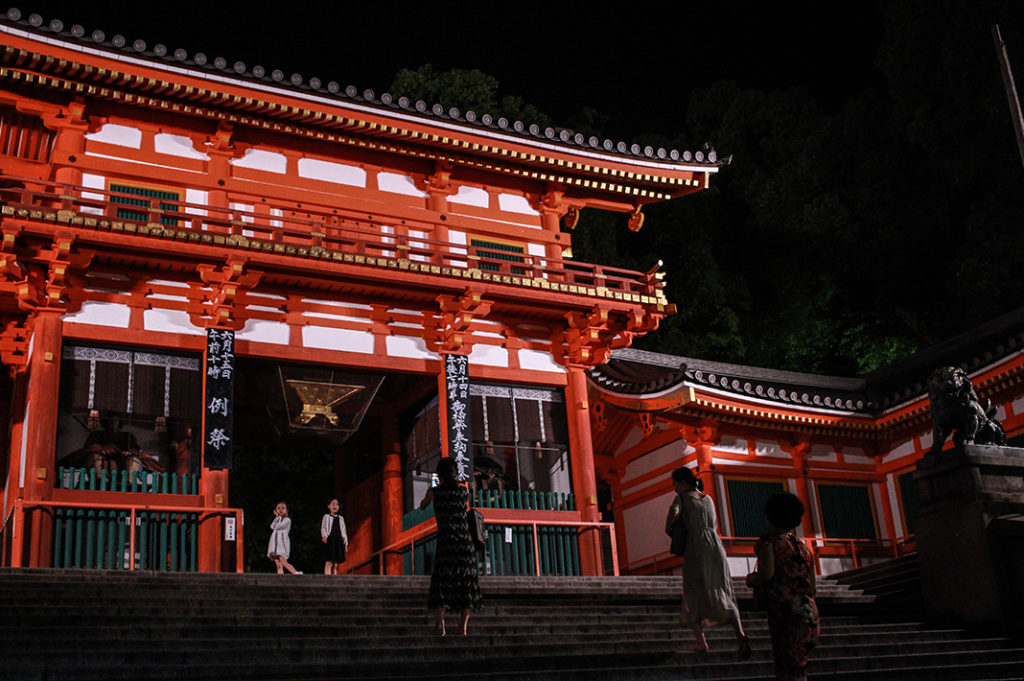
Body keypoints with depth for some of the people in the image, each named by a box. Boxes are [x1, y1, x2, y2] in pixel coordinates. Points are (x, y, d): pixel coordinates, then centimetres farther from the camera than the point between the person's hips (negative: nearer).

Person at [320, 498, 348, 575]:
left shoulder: (341, 518, 22)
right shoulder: (326, 516, 8)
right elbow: (323, 528, -3)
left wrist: (345, 544, 15)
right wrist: (324, 536, -23)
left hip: (338, 542, 5)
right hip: (329, 541, -5)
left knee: (335, 564, 3)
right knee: (329, 563, -15)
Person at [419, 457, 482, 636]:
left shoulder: (434, 491, 0)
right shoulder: (465, 491, 8)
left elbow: (422, 506, 19)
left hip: (446, 541, -3)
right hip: (465, 541, 3)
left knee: (442, 581, 1)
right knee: (466, 581, 7)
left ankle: (439, 624, -6)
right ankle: (463, 626, 5)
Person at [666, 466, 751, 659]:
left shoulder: (682, 498, 2)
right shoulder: (708, 499, 21)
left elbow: (674, 512, -19)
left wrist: (667, 528, -1)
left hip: (695, 549, -5)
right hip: (715, 544, 5)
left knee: (694, 594, 7)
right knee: (723, 596, 5)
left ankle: (701, 641, 2)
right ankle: (740, 634, -16)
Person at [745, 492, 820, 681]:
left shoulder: (769, 542, -6)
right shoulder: (803, 547, 16)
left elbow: (766, 574, -21)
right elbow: (812, 588, 17)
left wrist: (751, 579, -1)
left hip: (787, 617, -8)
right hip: (809, 616, 8)